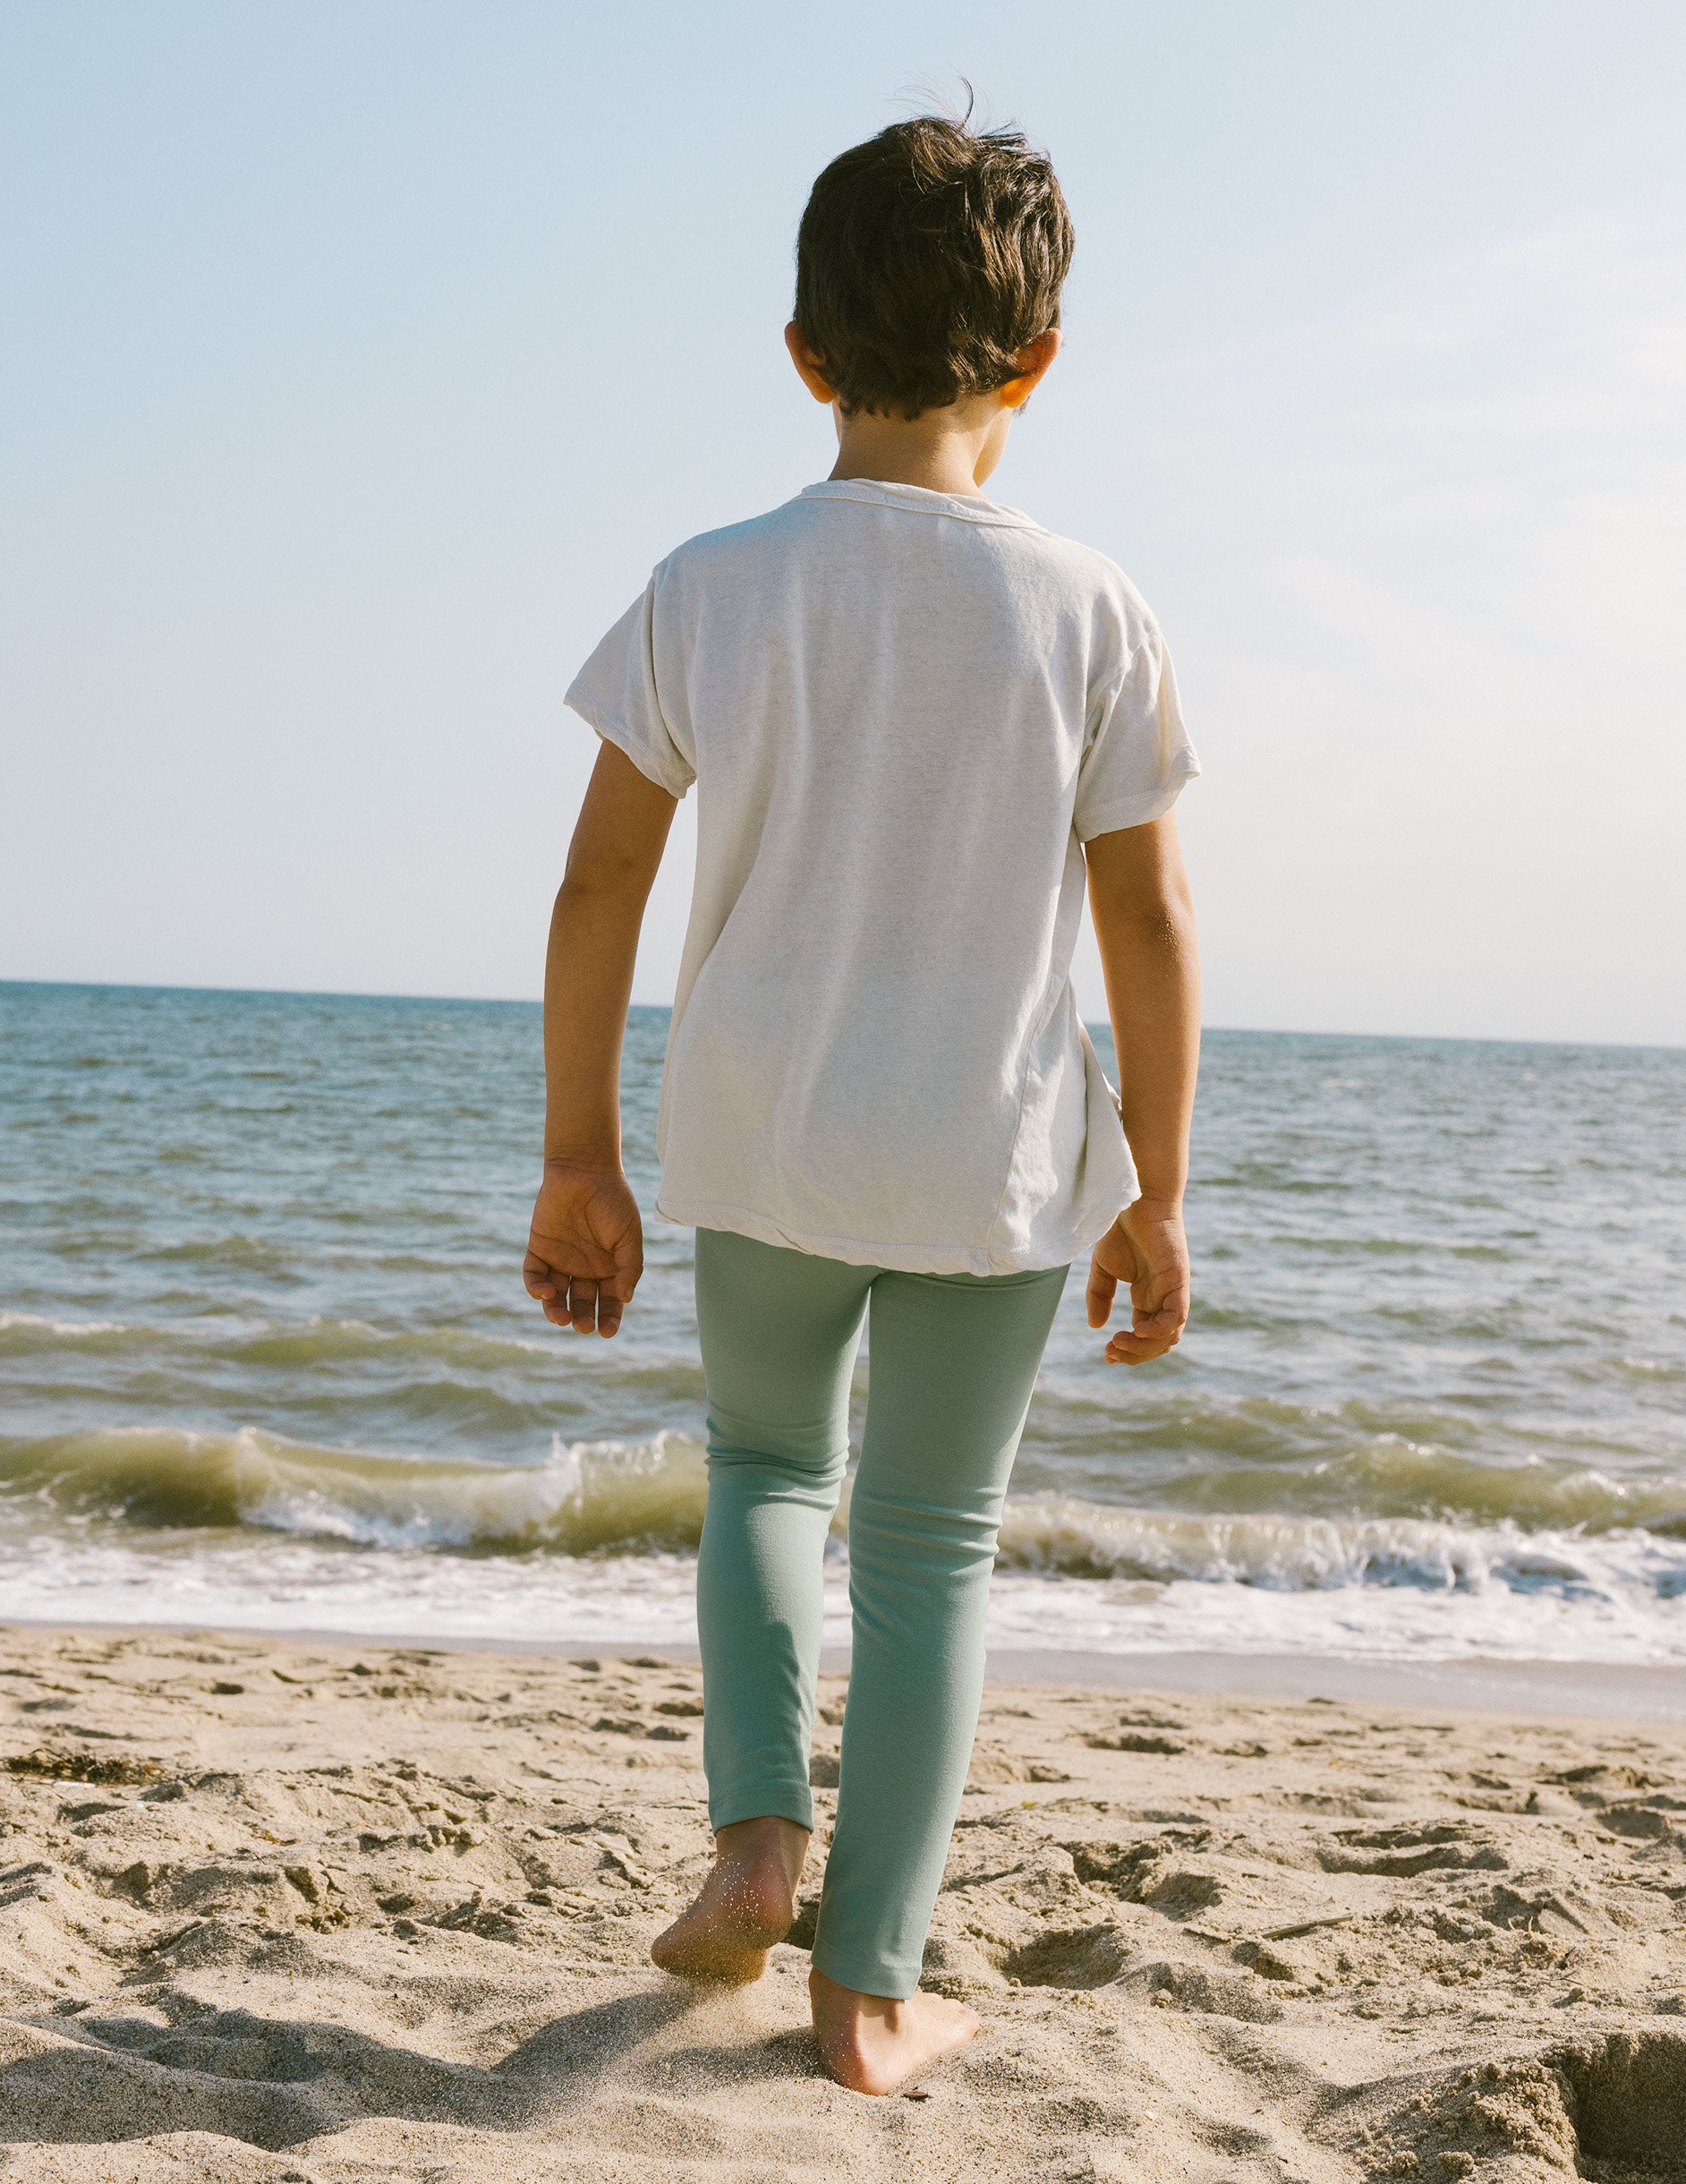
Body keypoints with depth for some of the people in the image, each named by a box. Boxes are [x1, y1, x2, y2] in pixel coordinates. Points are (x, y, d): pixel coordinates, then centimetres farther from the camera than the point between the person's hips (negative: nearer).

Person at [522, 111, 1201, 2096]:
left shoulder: (708, 590, -5)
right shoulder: (1089, 613, -7)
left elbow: (599, 894, -4)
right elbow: (1151, 927, -5)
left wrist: (578, 1165, 6)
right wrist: (1155, 1195, 5)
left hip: (759, 1149, 1)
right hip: (997, 1173, -1)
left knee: (764, 1465, 27)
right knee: (931, 1553, 13)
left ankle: (758, 1838, 12)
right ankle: (871, 1988, 18)